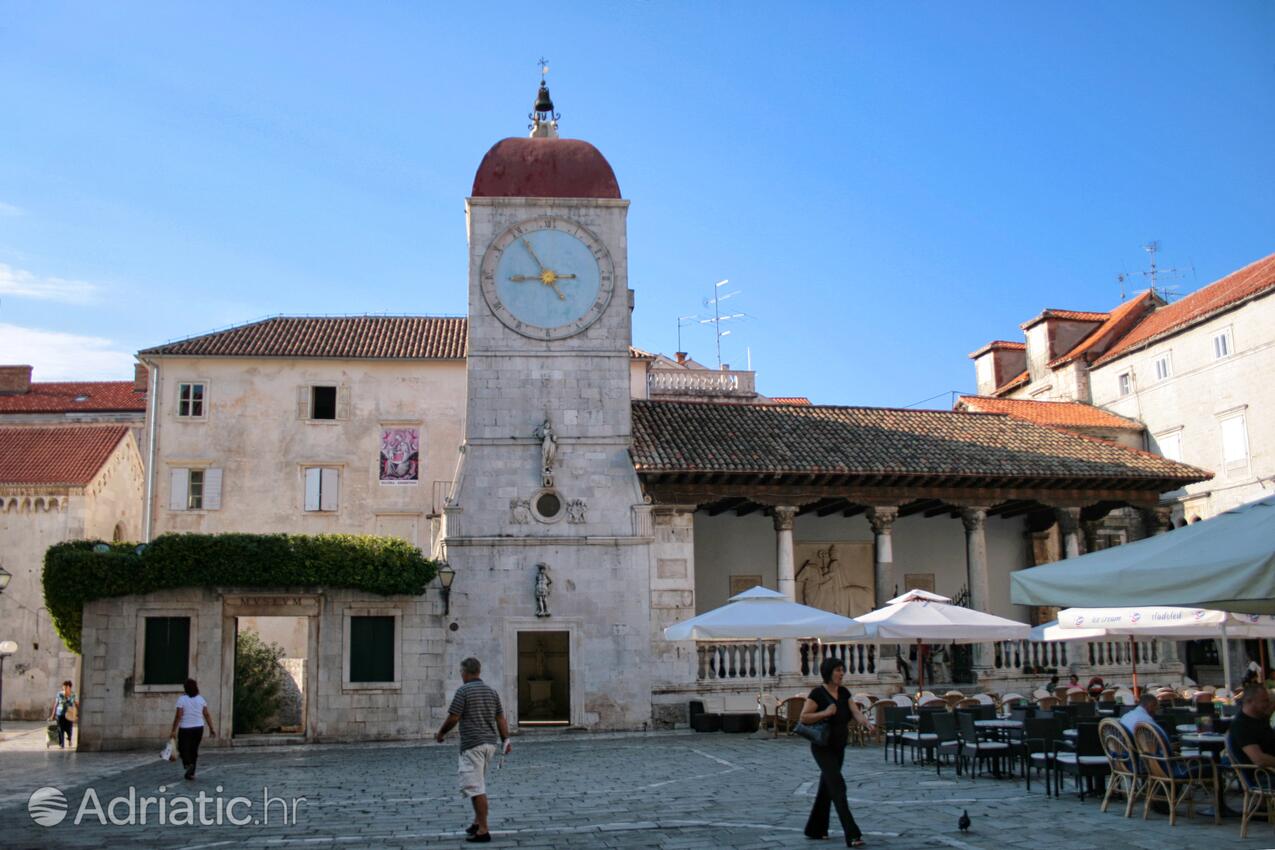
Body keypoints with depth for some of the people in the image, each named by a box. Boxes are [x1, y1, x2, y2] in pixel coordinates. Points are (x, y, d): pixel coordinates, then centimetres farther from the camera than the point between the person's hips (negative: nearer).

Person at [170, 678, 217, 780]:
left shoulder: (182, 699, -9)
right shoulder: (201, 699, 3)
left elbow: (178, 716, -13)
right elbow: (207, 715, 2)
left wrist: (174, 730, -9)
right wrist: (211, 729, 7)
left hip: (185, 729, -4)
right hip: (198, 728, 4)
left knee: (183, 749, 7)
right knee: (194, 750, 13)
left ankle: (188, 764, -19)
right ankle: (191, 773, 14)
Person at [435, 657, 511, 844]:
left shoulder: (463, 691, -9)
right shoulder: (491, 691, 11)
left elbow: (453, 718, -10)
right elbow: (501, 719, 10)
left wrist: (441, 733, 6)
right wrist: (506, 741, 11)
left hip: (472, 745, -8)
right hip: (490, 743, 8)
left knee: (475, 788, -7)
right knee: (479, 785, 22)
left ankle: (483, 830, -9)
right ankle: (478, 822, 27)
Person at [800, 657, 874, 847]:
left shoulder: (844, 693, 6)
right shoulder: (818, 693, -14)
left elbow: (855, 711, -7)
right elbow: (803, 718, -16)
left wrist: (866, 722, -26)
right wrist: (825, 713, -25)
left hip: (839, 747, 8)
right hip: (822, 748, -8)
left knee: (827, 787, 15)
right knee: (838, 787, -14)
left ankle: (815, 830, 28)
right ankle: (852, 835, -18)